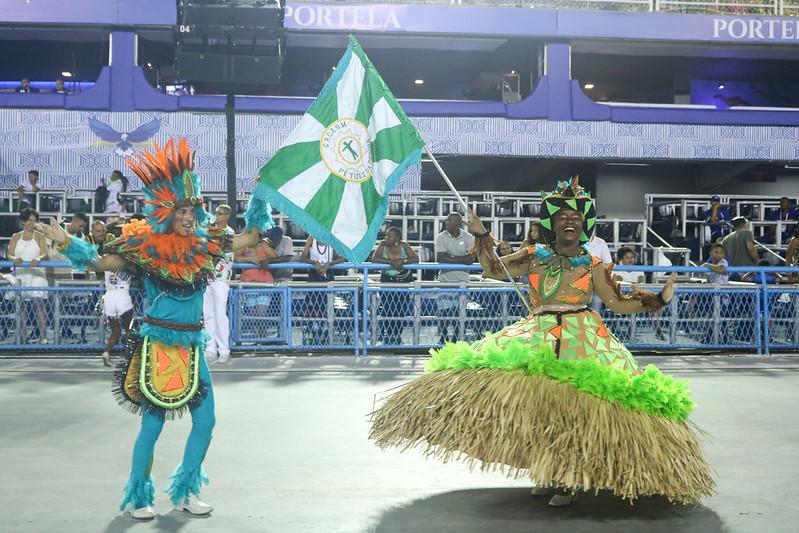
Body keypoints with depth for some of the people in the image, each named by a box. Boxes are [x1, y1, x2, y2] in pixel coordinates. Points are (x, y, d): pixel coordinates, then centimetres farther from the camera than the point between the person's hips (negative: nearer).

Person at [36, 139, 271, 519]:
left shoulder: (204, 245, 3)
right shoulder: (144, 247, -8)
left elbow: (249, 237, 12)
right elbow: (99, 263, -8)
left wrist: (264, 197, 10)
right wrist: (65, 242, -20)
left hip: (193, 346, 5)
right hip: (157, 345, -5)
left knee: (205, 420, 6)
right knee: (153, 423, 1)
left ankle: (185, 492, 24)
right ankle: (138, 496, 20)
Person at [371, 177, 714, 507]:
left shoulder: (593, 265, 7)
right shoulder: (535, 256, 11)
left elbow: (618, 303, 6)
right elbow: (492, 270, 12)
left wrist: (658, 299, -1)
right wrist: (481, 236, 4)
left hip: (583, 340, -2)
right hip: (538, 339, 2)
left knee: (575, 404, -9)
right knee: (536, 400, -6)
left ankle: (570, 479, 4)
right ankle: (548, 472, 12)